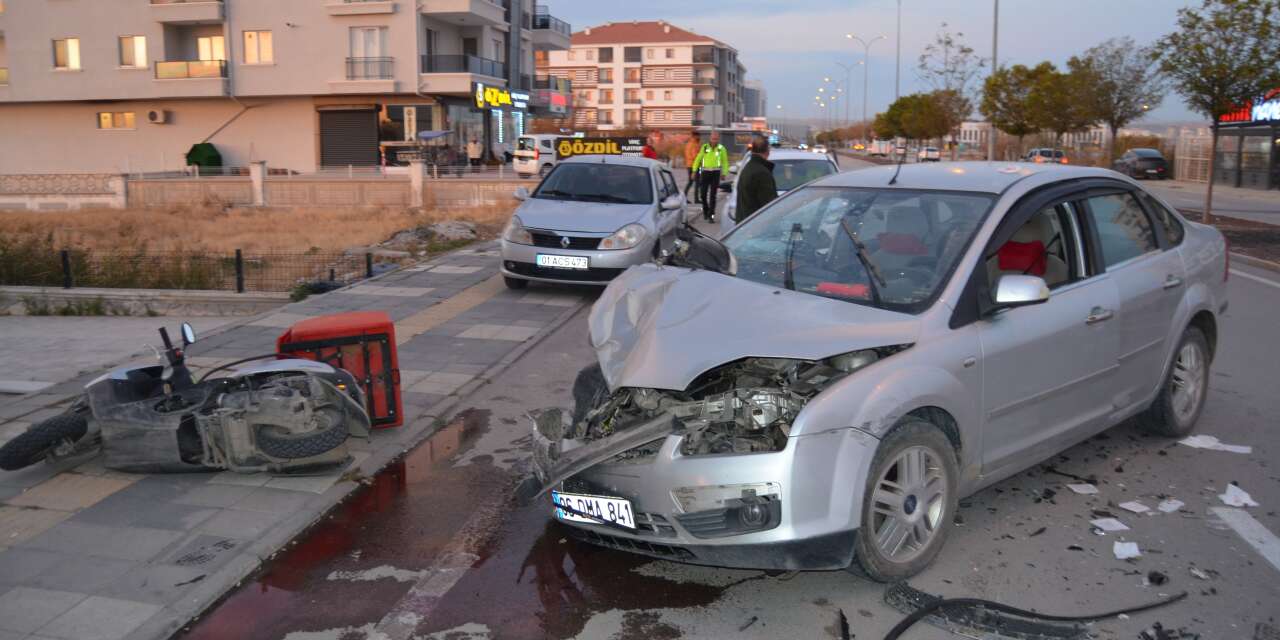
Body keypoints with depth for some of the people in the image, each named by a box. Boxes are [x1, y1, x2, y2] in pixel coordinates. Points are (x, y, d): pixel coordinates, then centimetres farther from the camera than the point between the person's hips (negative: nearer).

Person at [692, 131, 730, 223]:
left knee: (712, 195, -4)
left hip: (715, 173, -1)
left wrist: (724, 173, -3)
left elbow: (725, 162, 6)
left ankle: (711, 215, 0)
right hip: (705, 172, 1)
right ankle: (705, 210, 26)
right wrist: (694, 170, 2)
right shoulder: (705, 147, 5)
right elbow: (698, 159, 8)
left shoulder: (721, 148, 2)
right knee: (703, 194, 1)